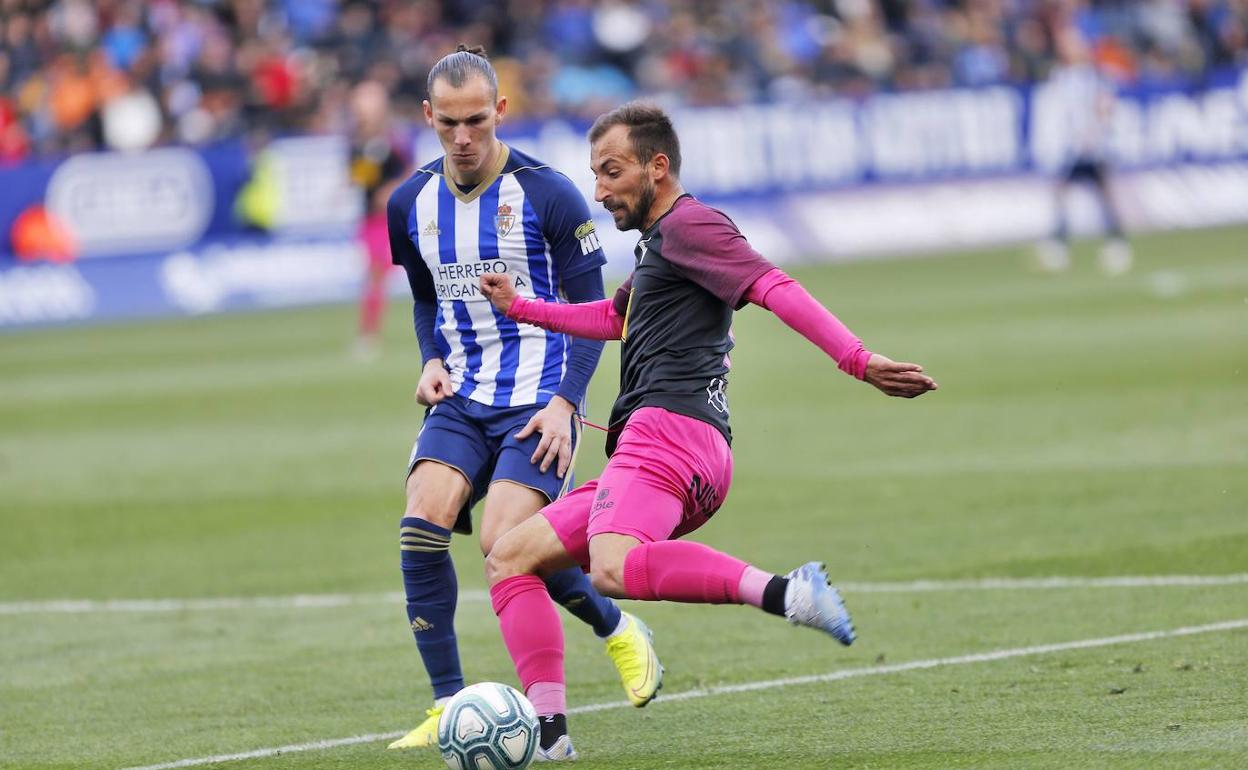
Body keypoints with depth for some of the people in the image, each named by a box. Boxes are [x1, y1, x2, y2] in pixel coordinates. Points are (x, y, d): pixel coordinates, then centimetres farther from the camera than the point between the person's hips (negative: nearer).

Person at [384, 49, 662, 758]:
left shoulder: (547, 195, -9)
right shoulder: (411, 204, 6)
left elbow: (591, 309, -5)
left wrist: (566, 403, -15)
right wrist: (433, 361, 3)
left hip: (537, 401, -5)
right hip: (462, 399, 5)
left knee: (505, 541, -20)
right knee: (422, 525, -18)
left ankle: (619, 632, 8)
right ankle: (449, 706, -9)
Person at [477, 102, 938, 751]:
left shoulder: (687, 224, 0)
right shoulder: (657, 243, 31)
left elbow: (777, 291, -15)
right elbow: (615, 319, 52)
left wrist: (858, 361, -28)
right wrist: (519, 307, 53)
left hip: (671, 427, -11)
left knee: (612, 569, -37)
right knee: (509, 559, 10)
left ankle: (781, 592, -40)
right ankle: (548, 728, -1)